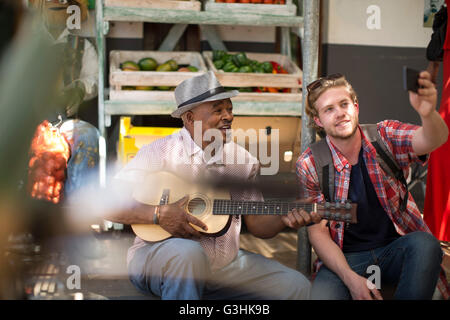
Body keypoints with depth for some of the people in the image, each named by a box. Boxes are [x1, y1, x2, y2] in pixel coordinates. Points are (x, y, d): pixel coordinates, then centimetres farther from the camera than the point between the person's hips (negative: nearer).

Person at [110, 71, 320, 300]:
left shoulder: (243, 161, 6)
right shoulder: (161, 153, -10)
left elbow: (256, 222, 11)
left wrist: (285, 219, -9)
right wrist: (159, 215, -23)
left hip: (224, 262, 5)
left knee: (297, 287, -8)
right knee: (189, 253, -40)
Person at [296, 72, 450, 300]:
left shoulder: (385, 137, -2)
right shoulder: (310, 165, -3)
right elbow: (318, 233, -3)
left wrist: (428, 113, -48)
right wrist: (351, 278, -18)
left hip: (398, 250, 2)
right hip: (344, 258, -2)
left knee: (425, 244, -31)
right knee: (321, 294, -32)